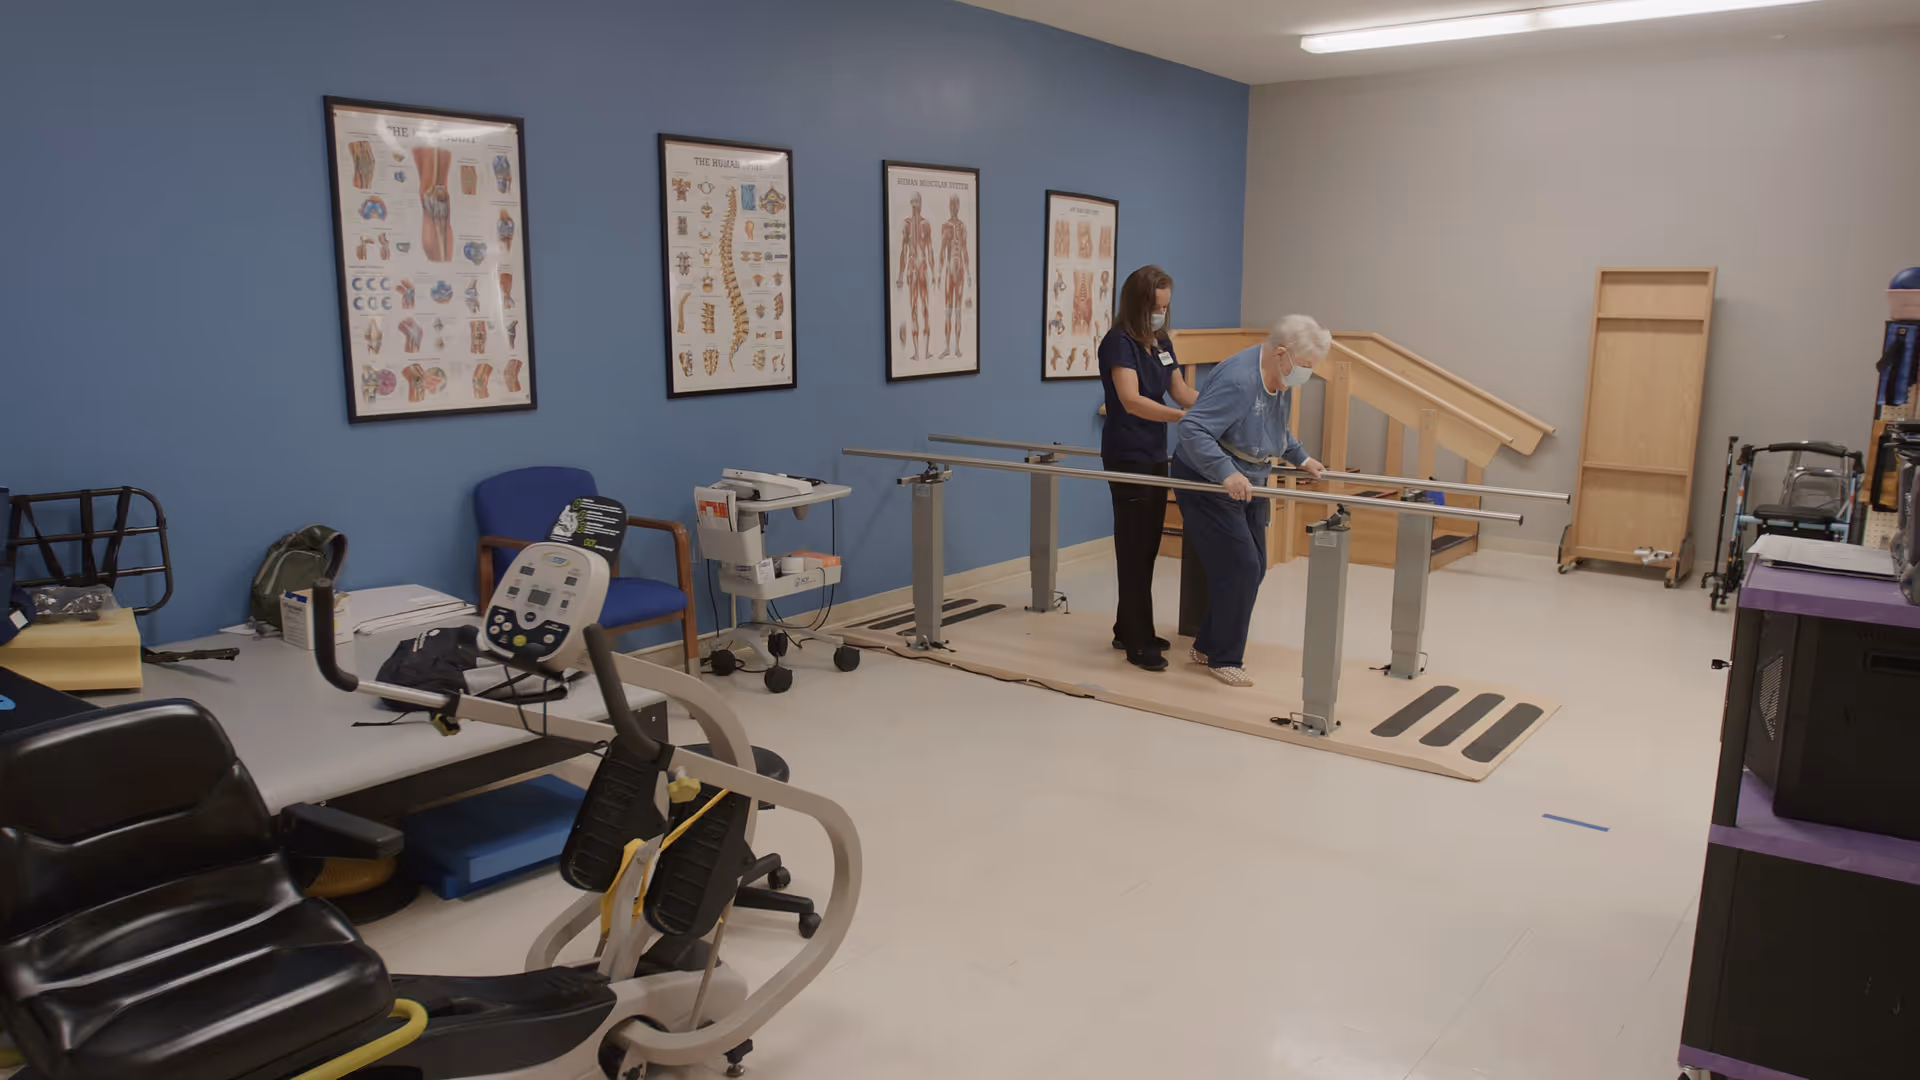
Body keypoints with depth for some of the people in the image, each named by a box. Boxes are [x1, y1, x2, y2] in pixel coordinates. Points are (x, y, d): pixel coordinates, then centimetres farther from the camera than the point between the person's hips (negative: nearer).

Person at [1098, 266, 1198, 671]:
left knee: (1148, 546, 12)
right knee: (1134, 549, -6)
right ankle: (1139, 643, -1)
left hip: (1155, 455, 8)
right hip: (1128, 458, -8)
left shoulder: (1161, 342, 11)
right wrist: (1186, 418, -38)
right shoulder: (1119, 342, -15)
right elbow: (1131, 401, -27)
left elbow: (1182, 392, 15)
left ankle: (1127, 630, 23)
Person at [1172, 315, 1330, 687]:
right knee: (1238, 568, -10)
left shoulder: (1281, 379, 3)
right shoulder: (1237, 380, -28)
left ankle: (1208, 645, 25)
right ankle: (1224, 659, 7)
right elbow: (1191, 428, -36)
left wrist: (1300, 458, 19)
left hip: (1247, 484, 10)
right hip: (1208, 484, -10)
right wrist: (1226, 473, -43)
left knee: (1253, 568, 11)